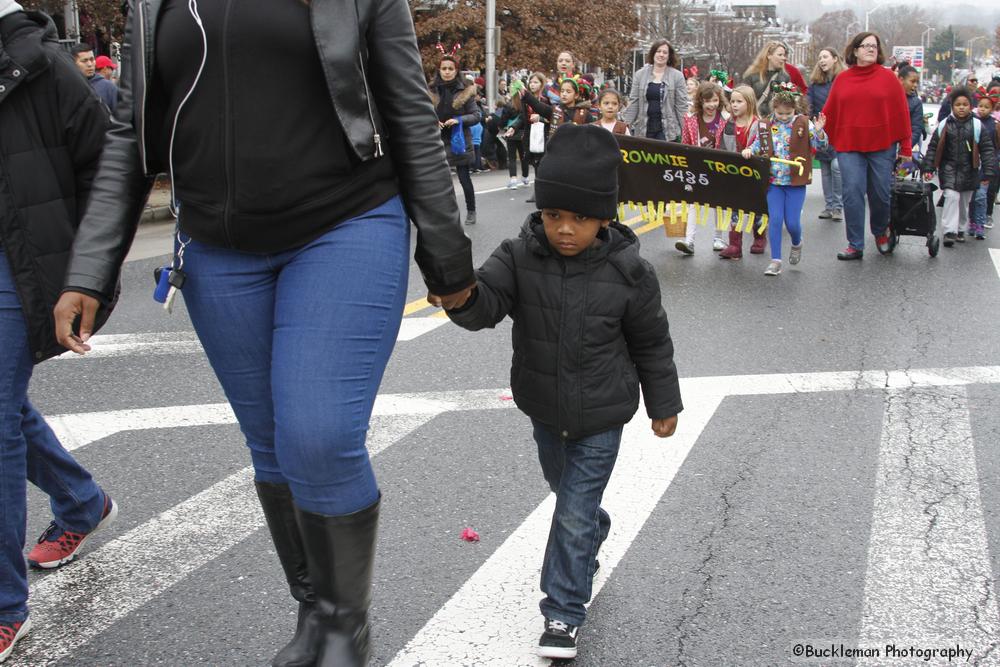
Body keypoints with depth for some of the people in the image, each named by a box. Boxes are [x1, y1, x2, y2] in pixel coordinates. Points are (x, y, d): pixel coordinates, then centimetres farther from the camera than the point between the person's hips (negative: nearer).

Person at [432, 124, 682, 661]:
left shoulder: (628, 273, -17)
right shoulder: (520, 257, -13)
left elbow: (652, 343, -4)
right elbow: (488, 301, -26)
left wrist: (664, 404, 4)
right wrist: (462, 297, -50)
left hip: (600, 419, -4)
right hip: (545, 412, 4)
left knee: (573, 516, -2)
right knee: (564, 488, 27)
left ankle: (563, 614, 13)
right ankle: (595, 534, 59)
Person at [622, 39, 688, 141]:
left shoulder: (677, 76, 3)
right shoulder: (640, 74, 9)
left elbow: (682, 105, 0)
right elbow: (633, 102, 8)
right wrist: (626, 123, -1)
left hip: (667, 130, -2)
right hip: (644, 129, 2)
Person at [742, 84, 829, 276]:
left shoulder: (803, 123, -4)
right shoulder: (765, 126, 2)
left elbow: (819, 145, -5)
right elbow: (757, 145, 15)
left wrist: (818, 132, -23)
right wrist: (749, 150, -6)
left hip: (796, 181, -2)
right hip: (773, 181, 2)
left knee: (792, 222, 0)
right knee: (775, 219, -2)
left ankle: (796, 244, 35)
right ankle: (775, 261, 5)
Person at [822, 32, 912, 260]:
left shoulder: (887, 77, 1)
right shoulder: (842, 79, 6)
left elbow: (901, 112, 0)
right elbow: (829, 113, 6)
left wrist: (905, 147, -2)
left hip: (882, 146, 0)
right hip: (848, 147, 0)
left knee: (881, 193, 7)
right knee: (852, 194, -5)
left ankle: (881, 233, 34)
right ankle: (855, 245, 4)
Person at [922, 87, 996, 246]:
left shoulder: (977, 125, -4)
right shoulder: (944, 125, -2)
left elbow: (987, 150, -3)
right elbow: (933, 148, 3)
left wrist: (988, 172, -8)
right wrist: (928, 168, -3)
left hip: (969, 171, 1)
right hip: (949, 169, -1)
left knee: (965, 202, 12)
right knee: (952, 197, -15)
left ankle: (961, 230, 29)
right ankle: (949, 231, -12)